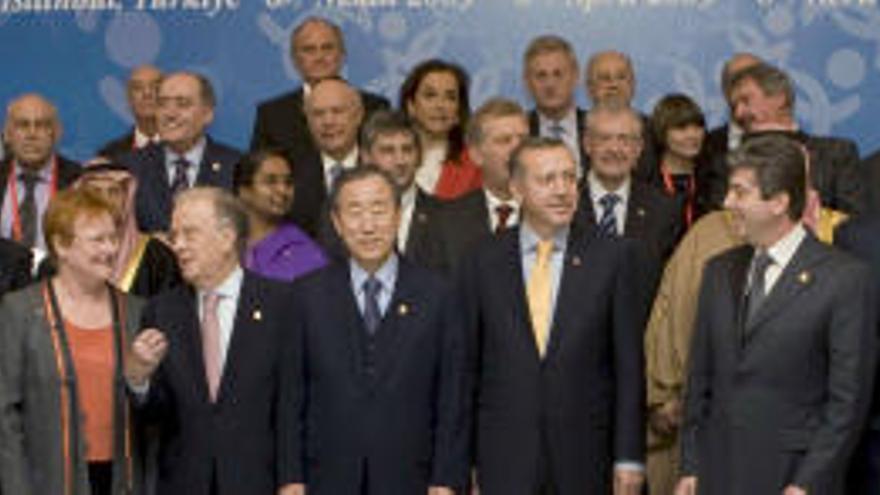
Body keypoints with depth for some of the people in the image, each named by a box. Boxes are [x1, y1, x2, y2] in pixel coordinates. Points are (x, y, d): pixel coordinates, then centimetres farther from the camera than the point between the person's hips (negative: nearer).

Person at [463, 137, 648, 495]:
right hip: (503, 464, 1)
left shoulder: (614, 257, 1)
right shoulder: (484, 264, 3)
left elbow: (629, 366, 1)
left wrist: (629, 458, -2)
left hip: (584, 462, 0)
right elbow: (466, 366, 5)